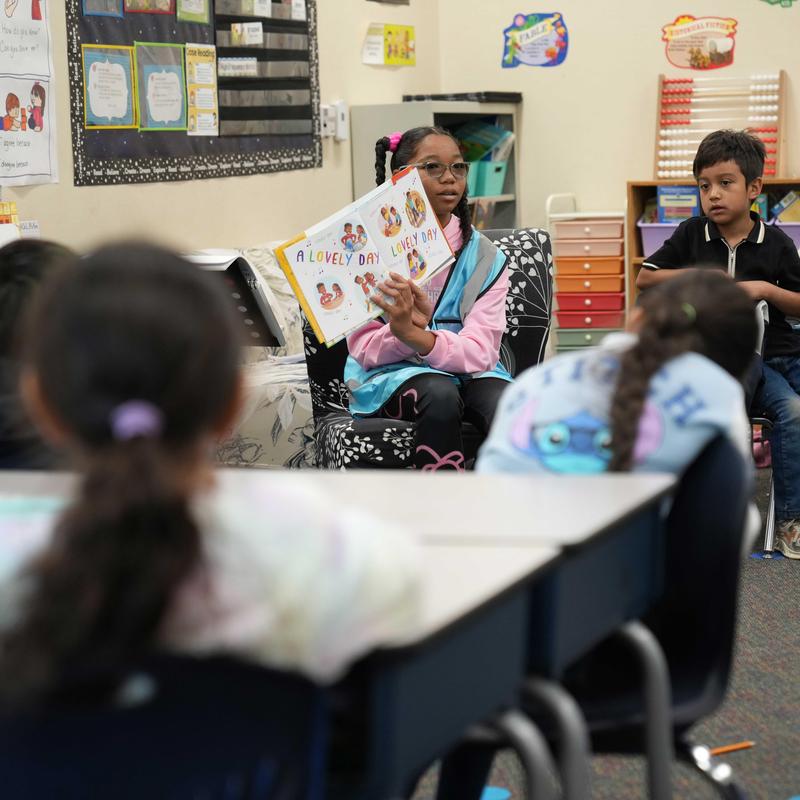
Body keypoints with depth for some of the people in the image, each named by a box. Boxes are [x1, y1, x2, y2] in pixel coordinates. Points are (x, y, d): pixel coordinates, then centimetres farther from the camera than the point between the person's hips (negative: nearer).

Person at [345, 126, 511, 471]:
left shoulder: (484, 256, 2)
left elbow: (480, 351, -10)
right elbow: (364, 349, -5)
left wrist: (414, 335, -29)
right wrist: (399, 330, -28)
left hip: (467, 371, 2)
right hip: (390, 374, -2)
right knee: (440, 394, -35)